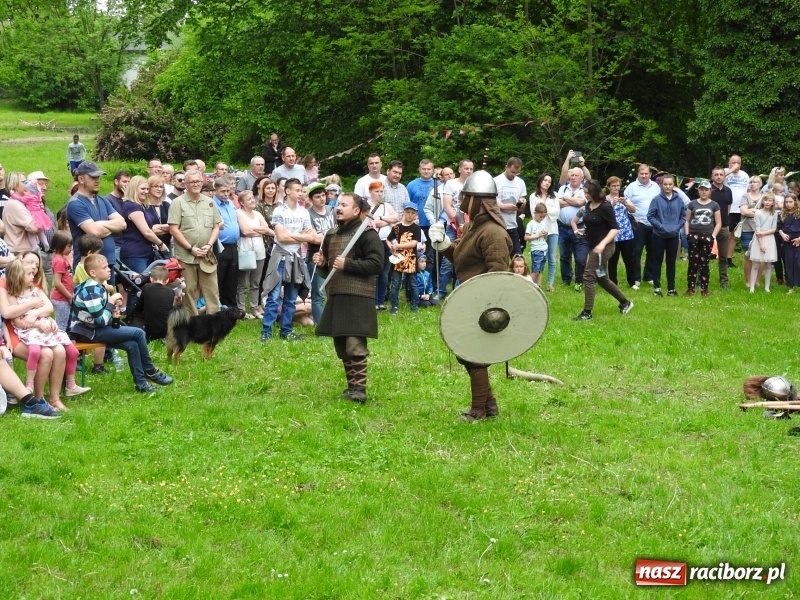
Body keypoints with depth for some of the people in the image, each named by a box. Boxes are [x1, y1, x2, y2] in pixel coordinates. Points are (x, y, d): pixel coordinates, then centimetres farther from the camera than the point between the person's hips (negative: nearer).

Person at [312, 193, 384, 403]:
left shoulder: (367, 234, -6)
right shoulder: (331, 235, 17)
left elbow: (376, 264, -14)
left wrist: (347, 264, -18)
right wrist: (322, 264, 5)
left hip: (358, 298, -8)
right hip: (336, 297, 8)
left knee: (355, 344, -12)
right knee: (341, 346, 10)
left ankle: (359, 389, -7)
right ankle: (351, 386, 19)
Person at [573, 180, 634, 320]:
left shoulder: (605, 207, -17)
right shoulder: (588, 205, 7)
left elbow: (615, 229, -19)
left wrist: (603, 243, -29)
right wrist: (583, 230, 8)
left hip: (604, 247, -9)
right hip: (593, 246, 9)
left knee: (589, 276, -10)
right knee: (601, 279, 16)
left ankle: (587, 312, -4)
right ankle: (625, 302, 30)